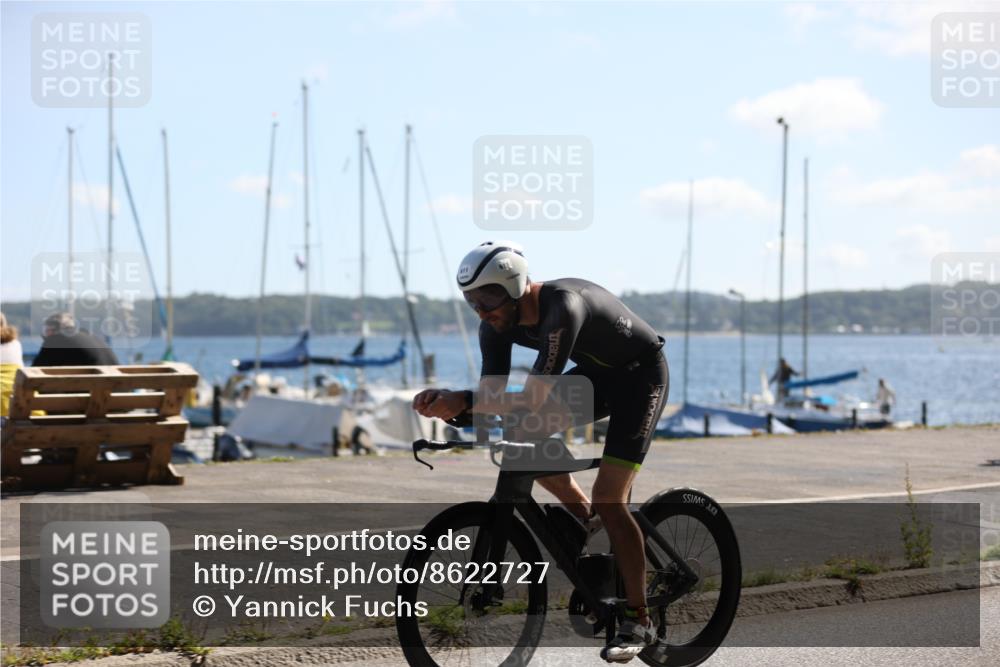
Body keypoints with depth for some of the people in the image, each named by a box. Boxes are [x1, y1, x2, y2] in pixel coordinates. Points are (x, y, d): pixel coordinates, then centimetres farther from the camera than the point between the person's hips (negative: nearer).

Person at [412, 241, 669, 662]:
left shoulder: (563, 307, -38)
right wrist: (446, 401, -32)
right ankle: (589, 521, 14)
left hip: (641, 374, -8)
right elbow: (494, 393, -14)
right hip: (595, 373, 8)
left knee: (608, 498, -16)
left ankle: (639, 620, -5)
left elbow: (535, 398, -41)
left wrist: (464, 402, -46)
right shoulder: (497, 323, -14)